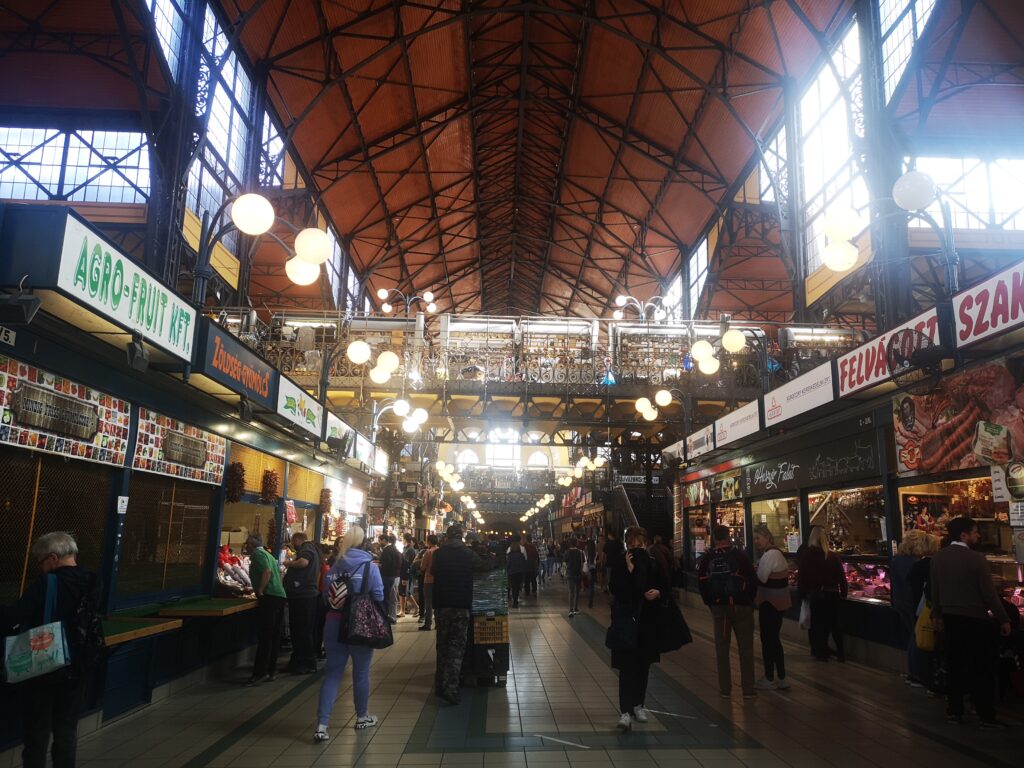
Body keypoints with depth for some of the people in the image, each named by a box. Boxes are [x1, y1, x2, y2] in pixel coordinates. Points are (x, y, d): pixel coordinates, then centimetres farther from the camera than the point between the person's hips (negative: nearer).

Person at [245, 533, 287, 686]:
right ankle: (271, 671, 13)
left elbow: (267, 571, -20)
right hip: (280, 596, 9)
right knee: (274, 636, 9)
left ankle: (259, 672, -9)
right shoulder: (268, 555, 23)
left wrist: (260, 591, -14)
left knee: (265, 637, -9)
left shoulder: (258, 554, -4)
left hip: (269, 597, -9)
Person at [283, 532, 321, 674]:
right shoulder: (310, 549, 20)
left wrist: (290, 563, -16)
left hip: (303, 596, -11)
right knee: (297, 629, 17)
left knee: (303, 631, -5)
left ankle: (309, 664, 1)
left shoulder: (307, 549, -12)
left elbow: (303, 562, -34)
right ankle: (297, 661, 26)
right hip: (301, 595, 11)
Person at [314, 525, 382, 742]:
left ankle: (322, 725, 1)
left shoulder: (334, 567, 0)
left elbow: (326, 598, 5)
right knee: (361, 673, 13)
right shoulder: (369, 567, -11)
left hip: (334, 624, 3)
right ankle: (362, 717, 29)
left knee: (332, 673, 8)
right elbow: (378, 598, -11)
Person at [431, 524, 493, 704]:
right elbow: (485, 566, 10)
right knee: (457, 645, -1)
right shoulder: (468, 553, -5)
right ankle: (450, 688, -12)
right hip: (461, 605, -3)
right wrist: (490, 557, 32)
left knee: (442, 644, 15)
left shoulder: (439, 553, 0)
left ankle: (440, 684, 21)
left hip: (441, 604, 3)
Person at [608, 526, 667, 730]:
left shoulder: (653, 564, 3)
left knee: (643, 665, 14)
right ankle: (625, 711, -6)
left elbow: (665, 589, 11)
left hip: (648, 621, 4)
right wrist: (629, 569, -23)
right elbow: (613, 589, -16)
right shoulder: (619, 562, -7)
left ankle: (638, 705, 29)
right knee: (627, 666, -7)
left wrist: (657, 593, -11)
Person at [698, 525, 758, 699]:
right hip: (741, 606, -2)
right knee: (745, 647, 7)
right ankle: (748, 689, 9)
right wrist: (750, 600, 6)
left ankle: (725, 688, 13)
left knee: (722, 647, 10)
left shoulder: (706, 558, -2)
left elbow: (702, 583, 1)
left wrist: (710, 603, 10)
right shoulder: (738, 555, -11)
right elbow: (752, 579, -8)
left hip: (718, 606, 3)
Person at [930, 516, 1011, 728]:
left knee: (955, 665, 14)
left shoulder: (938, 557, 0)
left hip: (950, 619, 5)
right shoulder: (976, 559, -17)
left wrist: (937, 615, 18)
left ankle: (954, 710, 20)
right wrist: (1004, 620, -3)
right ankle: (986, 716, 14)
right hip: (976, 620, -5)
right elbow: (989, 594, -14)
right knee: (983, 669, 7)